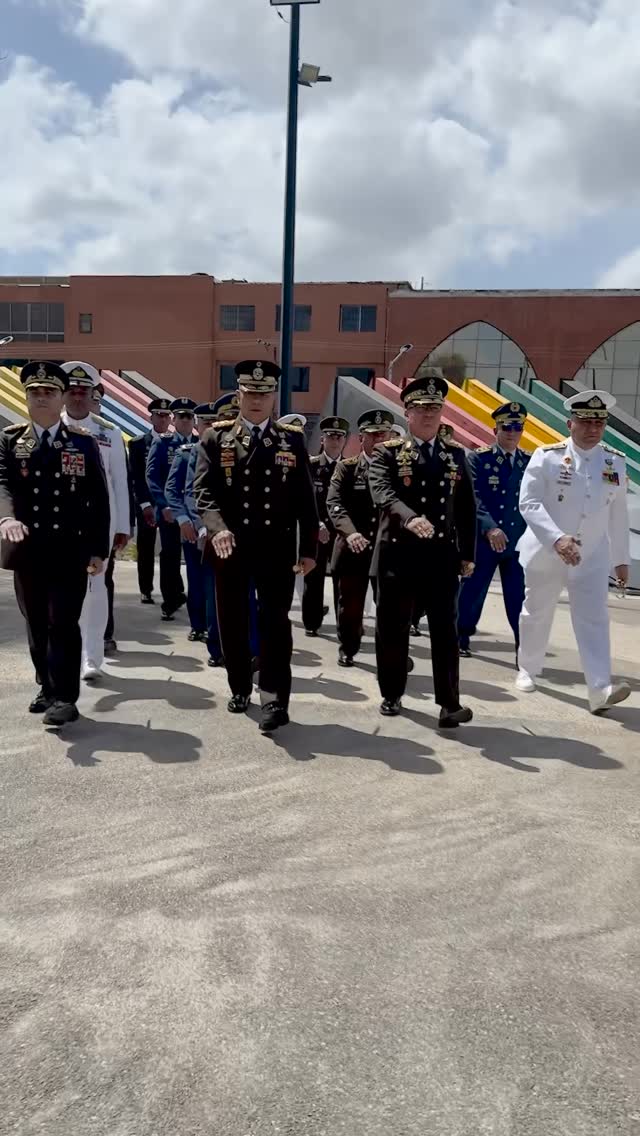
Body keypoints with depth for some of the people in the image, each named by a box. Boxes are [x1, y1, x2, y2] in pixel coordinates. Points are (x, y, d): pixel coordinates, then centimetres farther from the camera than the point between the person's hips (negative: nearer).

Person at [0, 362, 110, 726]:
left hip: (70, 549, -2)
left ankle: (65, 697, -1)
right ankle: (47, 688, 27)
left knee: (64, 624, -6)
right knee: (37, 625, 12)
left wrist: (99, 549, -3)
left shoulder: (84, 443, 3)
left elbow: (99, 500, 2)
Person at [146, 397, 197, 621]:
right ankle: (171, 601, 13)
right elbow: (152, 474, -4)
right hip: (170, 510, -1)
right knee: (170, 556, 2)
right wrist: (164, 505, -14)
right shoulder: (161, 442, 2)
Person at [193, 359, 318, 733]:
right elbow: (203, 490, -6)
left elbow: (306, 498, 4)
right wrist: (217, 528, -24)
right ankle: (240, 689, 28)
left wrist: (309, 548, -1)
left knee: (275, 621, -4)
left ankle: (275, 698, 0)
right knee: (233, 621, 11)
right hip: (230, 544, 1)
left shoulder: (293, 439, 5)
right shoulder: (217, 438, 3)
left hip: (277, 546, -1)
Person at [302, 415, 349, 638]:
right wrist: (317, 525, -18)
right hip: (314, 532, -1)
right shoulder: (310, 465, 1)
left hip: (341, 532, 1)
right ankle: (312, 623, 16)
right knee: (314, 579, 5)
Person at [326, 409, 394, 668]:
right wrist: (350, 532, -26)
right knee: (350, 605, 10)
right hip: (352, 548, 0)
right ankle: (348, 649, 30)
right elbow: (334, 504, -11)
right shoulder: (346, 467, 3)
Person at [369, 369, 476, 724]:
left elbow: (467, 510, 12)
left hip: (442, 556, 2)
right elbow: (382, 492, -19)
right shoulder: (387, 452, 0)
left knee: (445, 632, 2)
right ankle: (392, 695, 25)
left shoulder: (455, 455, 11)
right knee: (392, 631, 8)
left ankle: (449, 702, 8)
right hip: (398, 555, -2)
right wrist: (410, 518, -37)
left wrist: (467, 554, 7)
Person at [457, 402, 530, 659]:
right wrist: (489, 527, -23)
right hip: (484, 540, -2)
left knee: (520, 598, 1)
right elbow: (472, 497, -12)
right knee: (472, 592, 9)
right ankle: (461, 639, 26)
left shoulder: (530, 461, 9)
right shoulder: (478, 458, -1)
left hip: (520, 542, 2)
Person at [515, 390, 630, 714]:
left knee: (594, 620, -7)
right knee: (536, 613, 14)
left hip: (593, 559, 2)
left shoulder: (615, 463, 2)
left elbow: (618, 515, 9)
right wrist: (556, 538, -30)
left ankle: (600, 689, -11)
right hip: (545, 554, -2)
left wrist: (621, 558, 12)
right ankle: (527, 670, 33)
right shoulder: (547, 456, -10)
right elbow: (528, 503, -17)